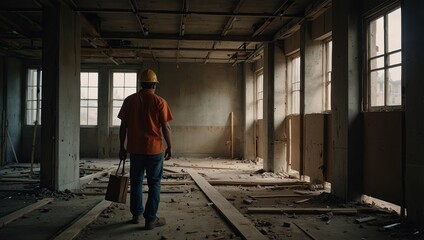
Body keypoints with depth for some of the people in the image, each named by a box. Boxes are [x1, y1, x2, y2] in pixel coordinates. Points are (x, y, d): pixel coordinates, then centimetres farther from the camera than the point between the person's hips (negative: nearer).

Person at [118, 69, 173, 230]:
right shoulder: (159, 102, -6)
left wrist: (122, 147, 12)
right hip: (154, 149, -3)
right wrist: (170, 147, 4)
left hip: (135, 149, 3)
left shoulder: (129, 100, 2)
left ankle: (136, 214, 25)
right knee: (154, 184, 5)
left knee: (136, 182, 17)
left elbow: (123, 126, 4)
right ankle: (151, 219, 6)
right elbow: (166, 127, -7)